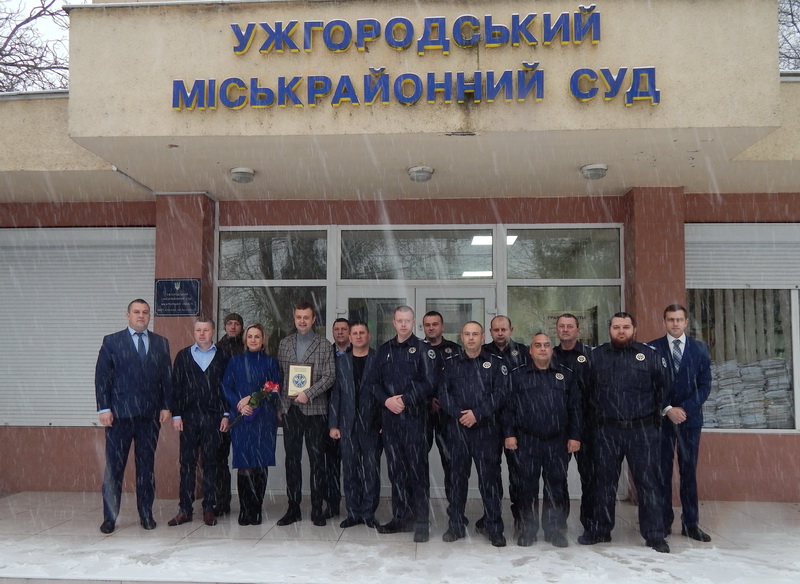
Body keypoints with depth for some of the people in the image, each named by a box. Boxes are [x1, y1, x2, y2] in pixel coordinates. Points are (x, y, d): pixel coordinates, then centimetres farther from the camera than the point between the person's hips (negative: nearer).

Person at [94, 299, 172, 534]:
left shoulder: (161, 343, 11)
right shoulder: (112, 342, 4)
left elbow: (167, 377, 10)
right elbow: (102, 377, 0)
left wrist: (166, 406, 1)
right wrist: (104, 408, -7)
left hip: (150, 415, 2)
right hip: (119, 414, -2)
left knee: (147, 466, 8)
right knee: (114, 467, 1)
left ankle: (146, 514, 18)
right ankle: (109, 517, 11)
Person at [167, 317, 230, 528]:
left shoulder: (222, 357, 6)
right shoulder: (183, 356, 8)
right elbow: (176, 387, 5)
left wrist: (226, 415, -2)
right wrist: (176, 415, -2)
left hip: (213, 417, 0)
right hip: (188, 416, 1)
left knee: (210, 463, 5)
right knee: (187, 463, 3)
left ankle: (209, 508, 12)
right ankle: (185, 509, 9)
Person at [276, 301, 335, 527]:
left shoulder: (324, 345, 0)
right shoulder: (284, 344, 11)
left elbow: (329, 377, -6)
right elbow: (279, 375, 12)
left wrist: (308, 393, -16)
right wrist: (280, 403, 4)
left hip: (314, 409, -3)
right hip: (290, 409, 3)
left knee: (316, 459, 1)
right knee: (292, 459, 7)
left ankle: (317, 509, 9)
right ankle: (293, 508, 16)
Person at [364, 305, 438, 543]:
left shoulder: (423, 349, 0)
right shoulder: (384, 350, 13)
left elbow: (428, 383, -8)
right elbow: (372, 381, 9)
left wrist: (405, 400, -12)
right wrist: (386, 400, -7)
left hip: (414, 416, -4)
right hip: (389, 416, 5)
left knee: (417, 469, -4)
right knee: (396, 469, 10)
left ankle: (422, 522, 2)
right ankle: (400, 518, 20)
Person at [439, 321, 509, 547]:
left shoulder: (496, 362, 4)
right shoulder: (450, 362, 8)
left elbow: (500, 393, -4)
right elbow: (444, 392, 2)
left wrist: (477, 414, -12)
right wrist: (458, 414, -12)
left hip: (487, 428, -1)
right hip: (456, 427, 2)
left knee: (490, 477, 0)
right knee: (457, 476, 8)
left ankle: (494, 528, 10)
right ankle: (456, 525, 19)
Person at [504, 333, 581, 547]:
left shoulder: (565, 375, 10)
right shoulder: (517, 375, 5)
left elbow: (574, 408, 9)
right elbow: (508, 406, 2)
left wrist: (574, 436, 3)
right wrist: (509, 434, -5)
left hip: (558, 441, 1)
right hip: (527, 441, -1)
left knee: (557, 486, 5)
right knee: (528, 486, 5)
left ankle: (555, 530, 17)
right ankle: (528, 530, 17)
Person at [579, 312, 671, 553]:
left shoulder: (650, 355, 2)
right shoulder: (596, 356, 6)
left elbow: (663, 388, 7)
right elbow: (587, 390, 13)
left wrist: (654, 415, 7)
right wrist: (598, 414, 9)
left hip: (643, 431, -1)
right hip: (607, 430, 2)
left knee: (648, 482, 3)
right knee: (604, 482, 10)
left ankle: (654, 534, 14)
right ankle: (599, 530, 22)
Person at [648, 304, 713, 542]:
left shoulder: (700, 349, 7)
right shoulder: (652, 349, 1)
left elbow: (705, 385, 3)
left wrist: (685, 409, -8)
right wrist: (668, 410, -10)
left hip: (690, 417, 1)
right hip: (661, 418, -1)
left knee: (689, 471, 5)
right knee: (662, 471, 2)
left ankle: (691, 524, 13)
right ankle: (664, 522, 10)